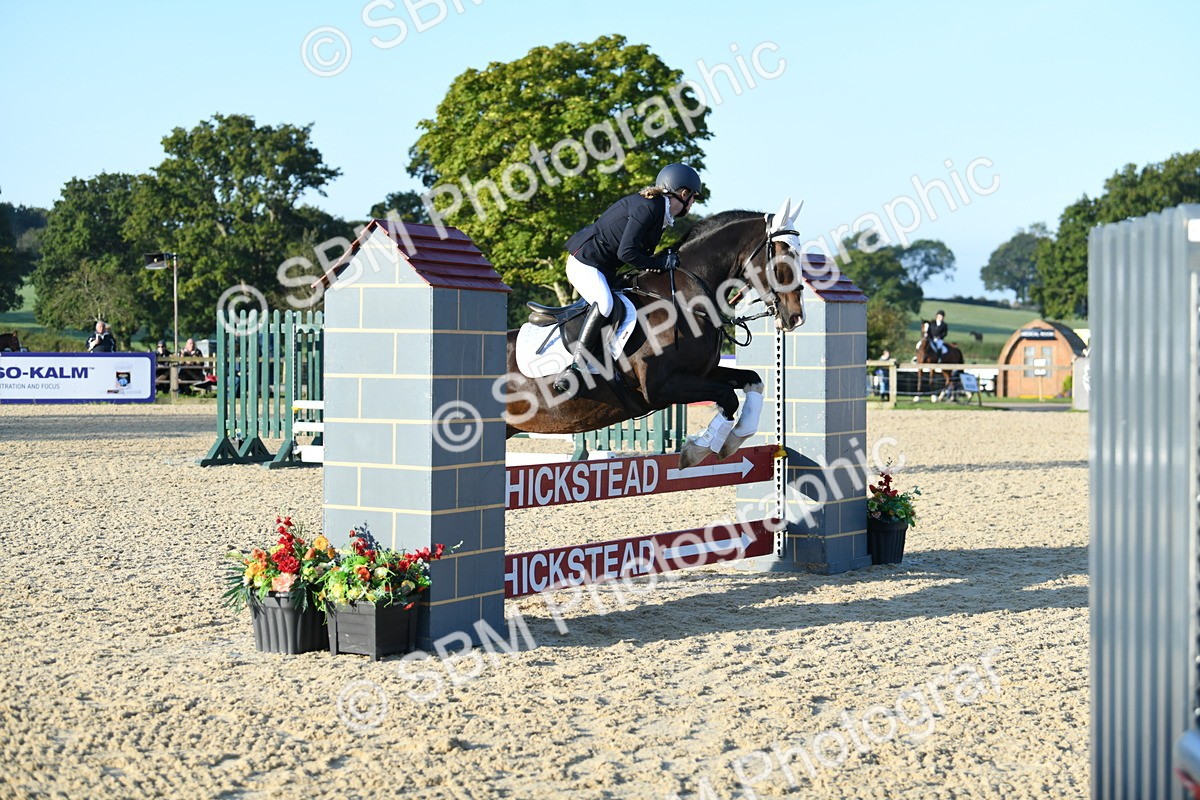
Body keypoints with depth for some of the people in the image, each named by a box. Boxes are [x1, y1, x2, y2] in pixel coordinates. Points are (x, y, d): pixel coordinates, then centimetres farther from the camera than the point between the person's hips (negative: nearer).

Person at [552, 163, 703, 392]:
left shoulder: (659, 210, 13)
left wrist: (664, 260, -3)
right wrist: (661, 263, -15)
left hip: (603, 267, 11)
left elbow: (642, 252, 12)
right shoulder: (648, 207, -18)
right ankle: (575, 367, -33)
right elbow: (626, 252, -24)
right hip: (584, 261, -11)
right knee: (604, 304, -32)